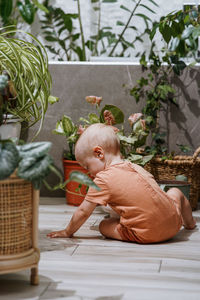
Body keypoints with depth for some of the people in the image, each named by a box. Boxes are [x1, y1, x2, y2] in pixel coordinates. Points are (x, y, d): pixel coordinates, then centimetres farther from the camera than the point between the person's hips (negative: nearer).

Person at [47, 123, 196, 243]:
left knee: (104, 226, 10)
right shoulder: (135, 167, 13)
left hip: (146, 235, -7)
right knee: (175, 191, 35)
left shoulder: (103, 180, -6)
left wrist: (67, 232, 17)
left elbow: (83, 212, 1)